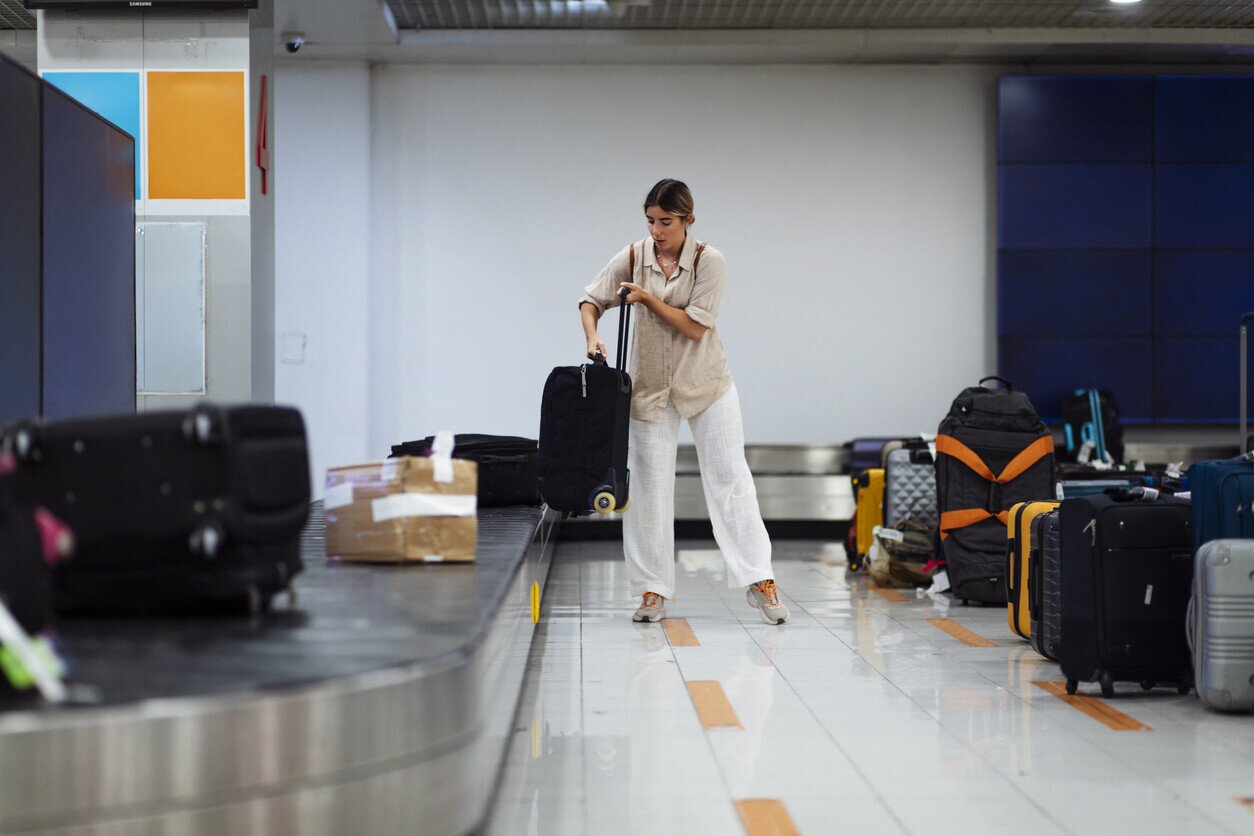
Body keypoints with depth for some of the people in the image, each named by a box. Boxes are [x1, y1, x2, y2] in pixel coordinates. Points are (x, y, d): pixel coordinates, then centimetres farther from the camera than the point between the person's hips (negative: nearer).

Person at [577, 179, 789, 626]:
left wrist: (648, 299, -20)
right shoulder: (632, 258, -4)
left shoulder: (709, 261, -12)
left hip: (706, 384, -2)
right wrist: (592, 336, -14)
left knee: (730, 479, -4)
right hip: (651, 386, 2)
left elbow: (695, 326, -16)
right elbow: (591, 300, 4)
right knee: (649, 485, 3)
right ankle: (653, 590, 9)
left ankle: (760, 581, -2)